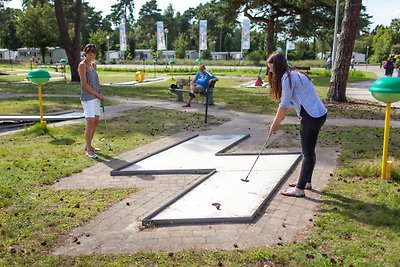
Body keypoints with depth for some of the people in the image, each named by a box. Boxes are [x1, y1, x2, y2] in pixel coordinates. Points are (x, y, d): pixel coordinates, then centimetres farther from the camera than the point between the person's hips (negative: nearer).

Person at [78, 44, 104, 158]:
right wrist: (97, 94, -11)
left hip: (96, 97, 8)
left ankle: (88, 145, 26)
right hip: (87, 98, -8)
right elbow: (84, 84, -15)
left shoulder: (93, 65, 14)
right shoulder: (82, 65, -9)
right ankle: (88, 150, -1)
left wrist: (100, 95, 6)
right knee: (90, 123, -9)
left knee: (96, 121, 13)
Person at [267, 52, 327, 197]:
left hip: (312, 117, -10)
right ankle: (306, 181, 31)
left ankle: (299, 189, 5)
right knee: (308, 151, 18)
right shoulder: (294, 75, 18)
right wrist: (276, 123, 14)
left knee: (308, 153, -3)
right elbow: (288, 104, 17)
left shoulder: (287, 77, -13)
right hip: (318, 114, 10)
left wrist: (275, 124, -3)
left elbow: (284, 105, -12)